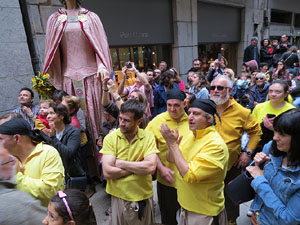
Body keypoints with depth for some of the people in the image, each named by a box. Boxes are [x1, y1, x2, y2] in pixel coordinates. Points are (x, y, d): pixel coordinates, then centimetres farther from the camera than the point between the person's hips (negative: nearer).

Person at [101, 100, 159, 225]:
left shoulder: (148, 137, -11)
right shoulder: (110, 138, -10)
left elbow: (151, 168, -22)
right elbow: (107, 172, -18)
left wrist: (120, 163, -17)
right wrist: (139, 166, -18)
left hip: (143, 197, 0)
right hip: (118, 197, 0)